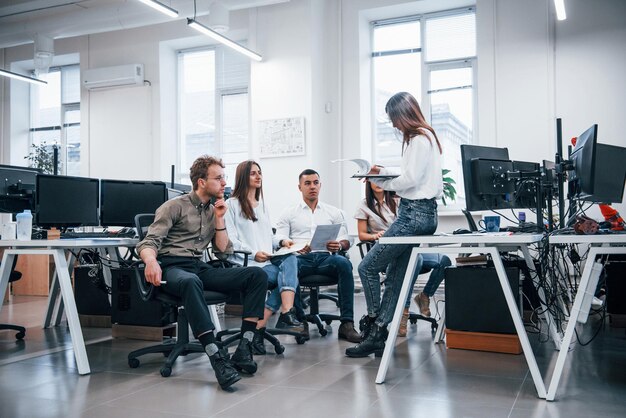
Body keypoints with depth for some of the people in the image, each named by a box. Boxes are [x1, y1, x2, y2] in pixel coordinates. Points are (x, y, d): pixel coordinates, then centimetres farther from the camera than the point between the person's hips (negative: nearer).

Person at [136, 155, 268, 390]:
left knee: (257, 275, -16)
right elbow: (149, 241, -8)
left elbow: (224, 249, 18)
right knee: (191, 281, -44)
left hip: (199, 267, 6)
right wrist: (151, 260, -31)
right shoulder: (175, 206, 3)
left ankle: (245, 346, -23)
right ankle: (216, 357, -46)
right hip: (172, 267, -6)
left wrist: (219, 219, 6)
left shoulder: (213, 210, 22)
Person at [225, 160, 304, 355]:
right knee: (288, 276, -28)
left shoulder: (262, 204, 28)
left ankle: (286, 315, -35)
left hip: (268, 258, 6)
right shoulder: (232, 204, 4)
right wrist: (253, 253, -18)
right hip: (245, 262, -6)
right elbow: (230, 240, -6)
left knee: (290, 258, -27)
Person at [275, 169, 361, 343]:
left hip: (325, 257, 1)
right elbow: (280, 239, 8)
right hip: (300, 258, -1)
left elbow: (346, 242, 15)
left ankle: (347, 324, -34)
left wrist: (339, 245, -11)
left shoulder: (334, 212, 23)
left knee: (343, 263, -34)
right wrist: (287, 244, -18)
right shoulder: (289, 213, 21)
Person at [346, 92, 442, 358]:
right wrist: (384, 172, 16)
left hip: (414, 212, -11)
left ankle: (373, 324, 6)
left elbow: (411, 179, -17)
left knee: (368, 267, -6)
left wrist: (382, 183, -3)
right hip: (420, 211, 11)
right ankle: (378, 336, 9)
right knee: (394, 276, 7)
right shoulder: (426, 137, 21)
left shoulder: (419, 139, -10)